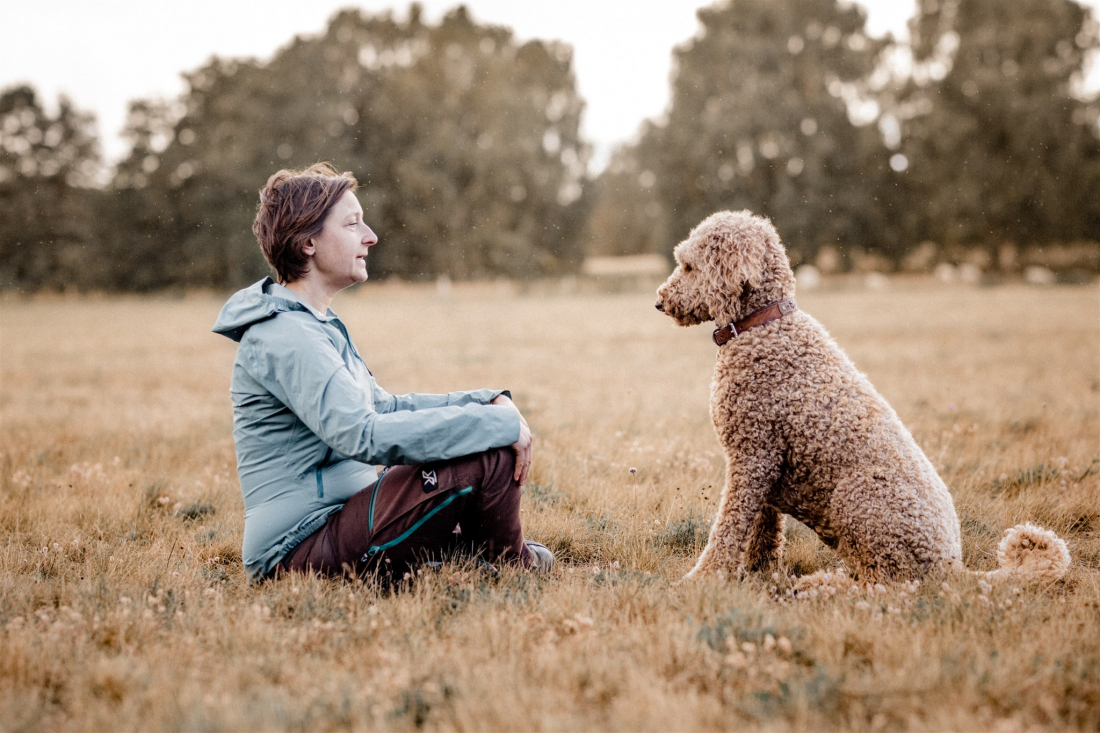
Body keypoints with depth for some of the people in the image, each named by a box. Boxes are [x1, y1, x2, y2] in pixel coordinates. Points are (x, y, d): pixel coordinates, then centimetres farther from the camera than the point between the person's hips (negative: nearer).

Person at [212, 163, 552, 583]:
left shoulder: (314, 327, 15)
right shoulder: (285, 336, -19)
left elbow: (384, 406, 18)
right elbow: (367, 436, -30)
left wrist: (488, 402, 3)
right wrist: (499, 423, -24)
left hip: (335, 516, 11)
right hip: (303, 545, -11)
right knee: (490, 455, -19)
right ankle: (510, 565, 6)